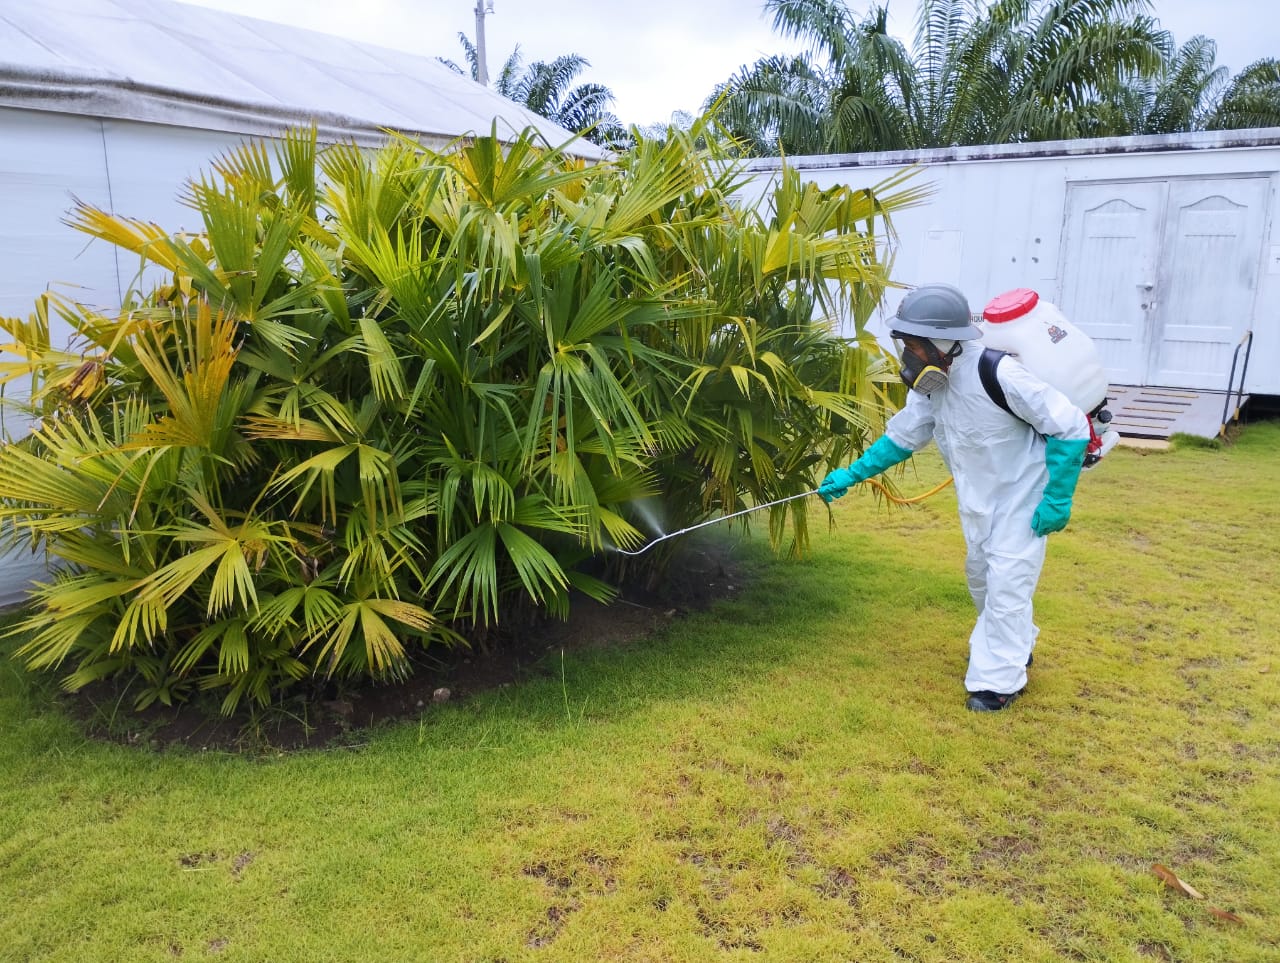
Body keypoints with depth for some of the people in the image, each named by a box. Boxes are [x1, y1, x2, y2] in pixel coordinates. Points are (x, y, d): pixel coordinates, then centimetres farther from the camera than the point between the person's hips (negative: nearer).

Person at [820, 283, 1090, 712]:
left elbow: (1070, 427, -26)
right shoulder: (930, 382, -10)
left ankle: (998, 680, 9)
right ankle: (1014, 647, 44)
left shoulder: (997, 374, -33)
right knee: (980, 575, 20)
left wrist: (1058, 500, -23)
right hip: (979, 497, 8)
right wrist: (851, 475, -1)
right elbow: (902, 436, 3)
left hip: (1022, 496, -8)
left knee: (1006, 584, -6)